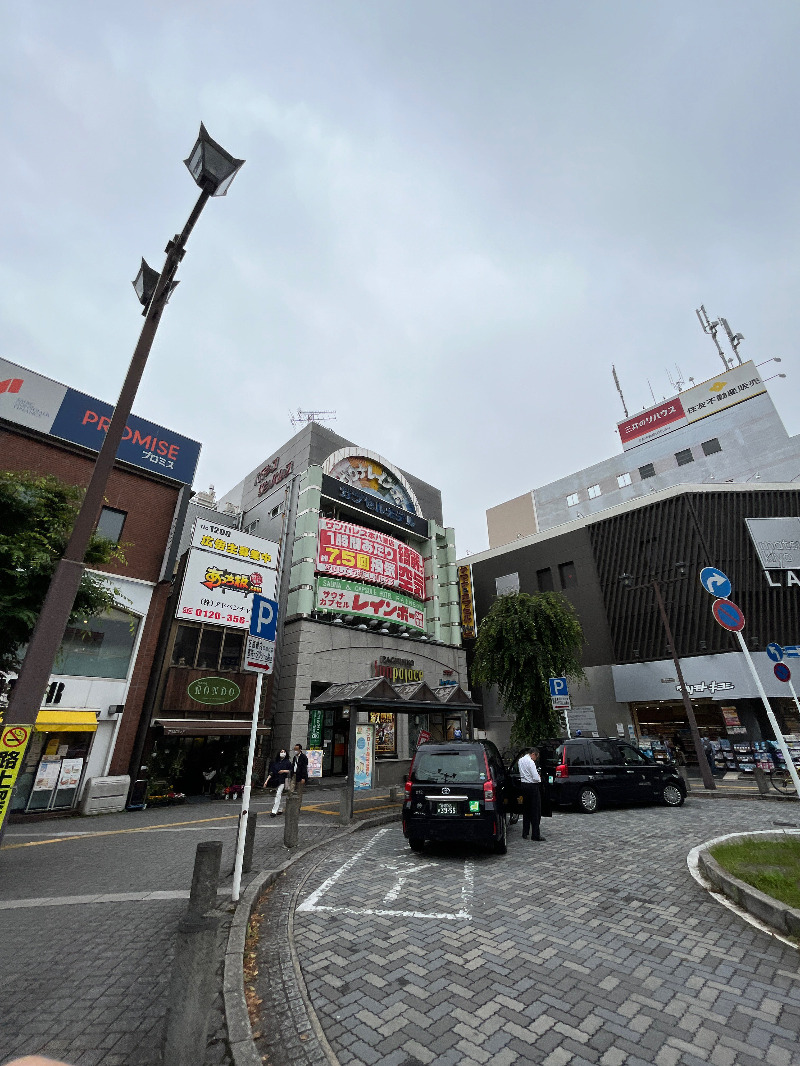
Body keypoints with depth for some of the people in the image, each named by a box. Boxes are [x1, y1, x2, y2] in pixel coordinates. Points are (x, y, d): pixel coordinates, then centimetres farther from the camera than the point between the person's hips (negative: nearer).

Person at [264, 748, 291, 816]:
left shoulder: (287, 762, -2)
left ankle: (274, 811, -15)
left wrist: (284, 771, -12)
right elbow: (271, 772, 4)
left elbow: (291, 770, 2)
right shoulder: (275, 761, 5)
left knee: (278, 794, -15)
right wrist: (267, 780, -3)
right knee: (277, 795, 12)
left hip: (282, 780, -4)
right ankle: (279, 810, 27)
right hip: (275, 780, 4)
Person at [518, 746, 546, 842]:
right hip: (532, 786, -8)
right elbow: (536, 778, -21)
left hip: (523, 784, 8)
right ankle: (535, 835, 4)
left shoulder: (521, 760, 9)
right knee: (536, 810, 2)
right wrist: (539, 778, 2)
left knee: (526, 810, 17)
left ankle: (525, 833, 22)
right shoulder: (530, 762, -19)